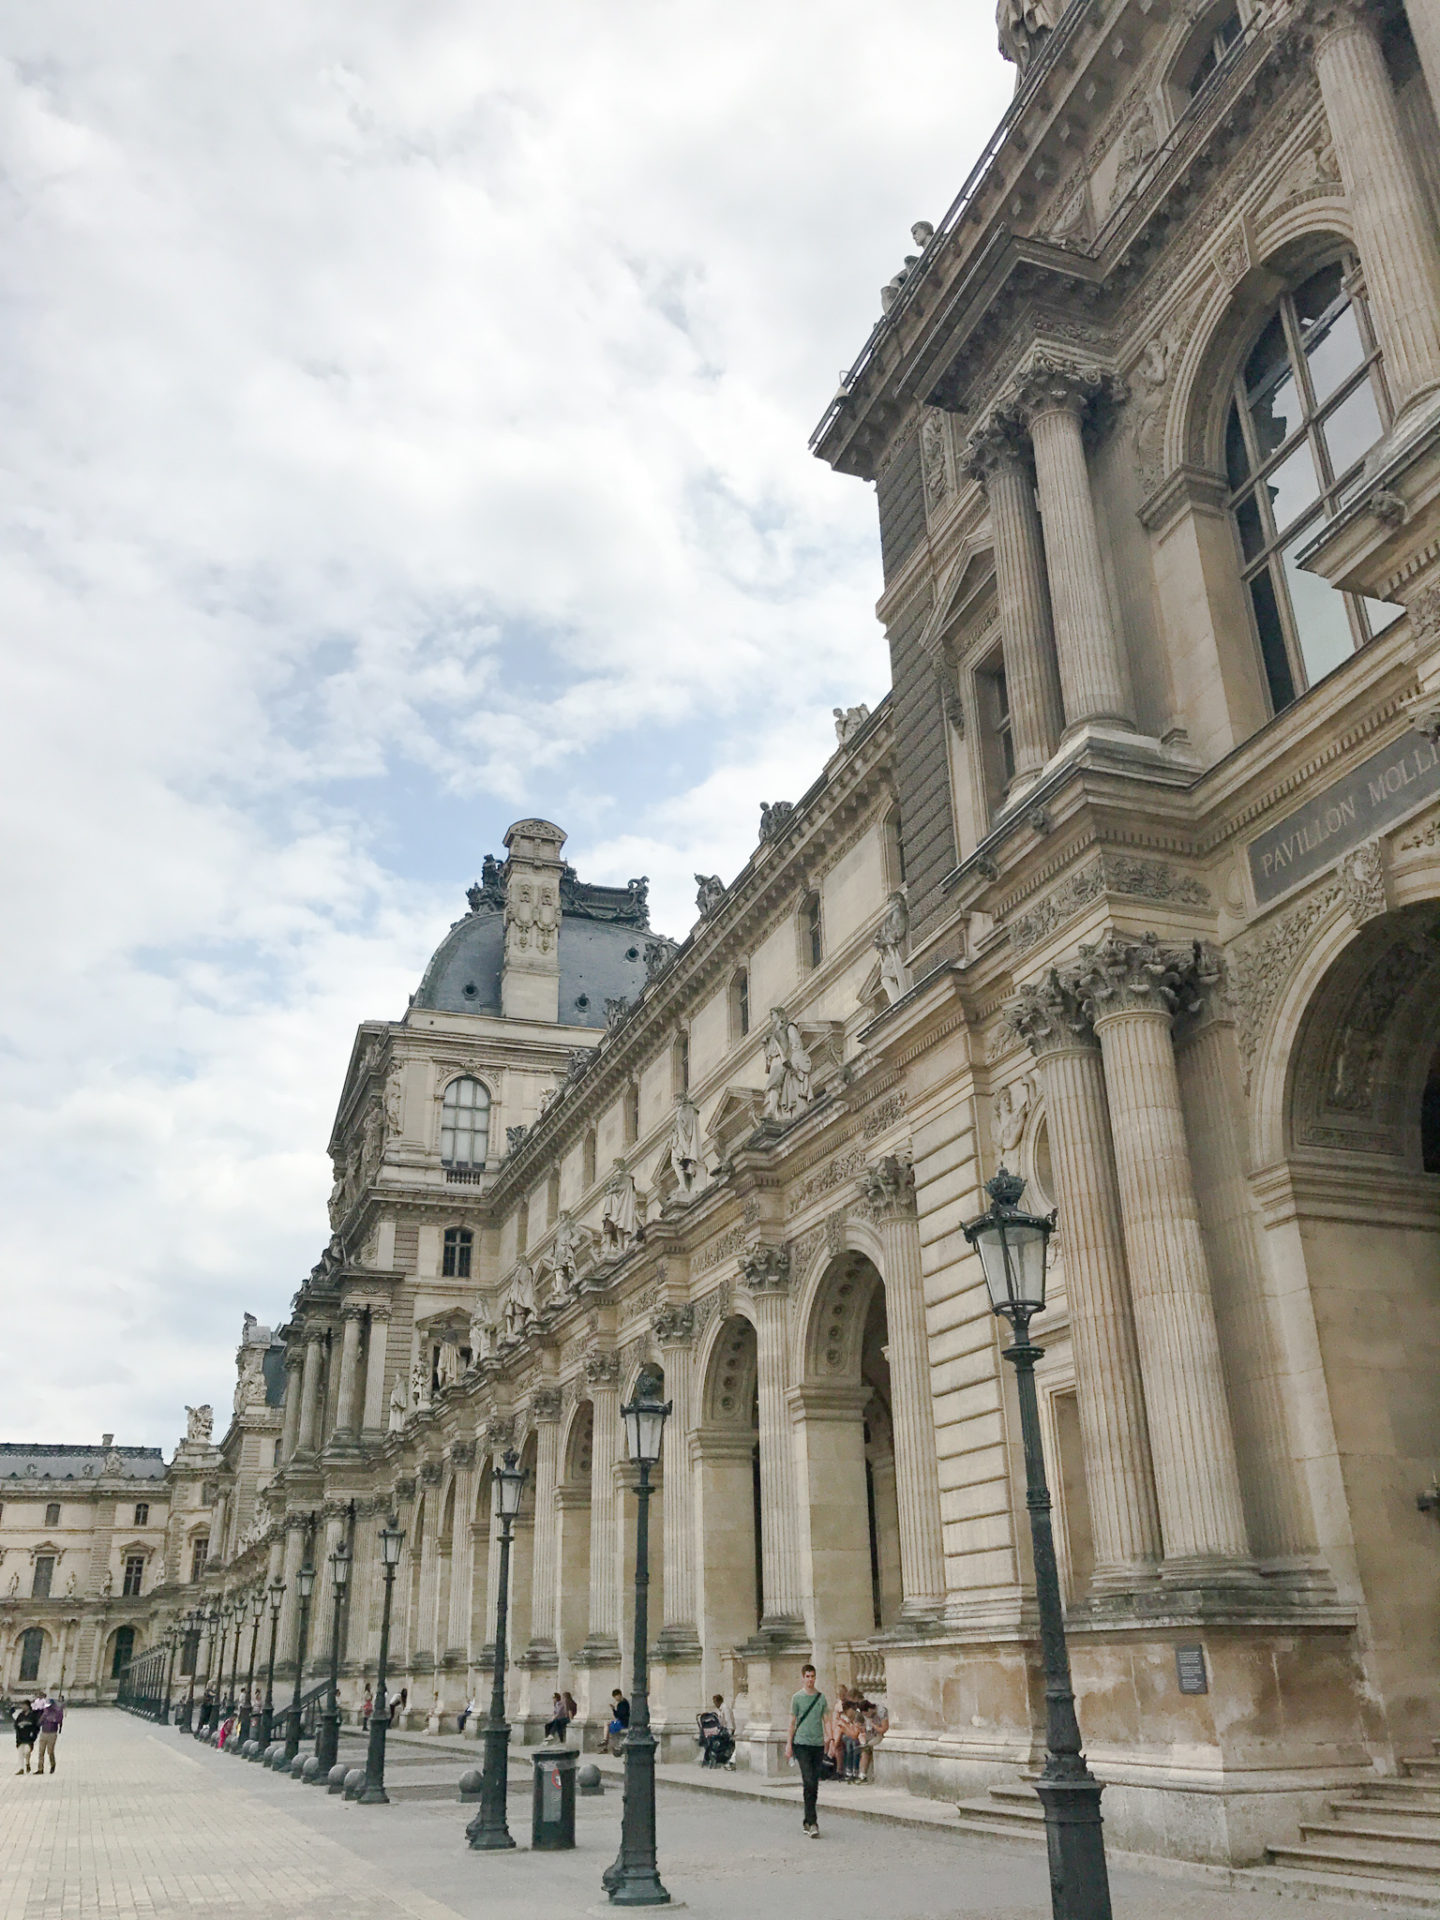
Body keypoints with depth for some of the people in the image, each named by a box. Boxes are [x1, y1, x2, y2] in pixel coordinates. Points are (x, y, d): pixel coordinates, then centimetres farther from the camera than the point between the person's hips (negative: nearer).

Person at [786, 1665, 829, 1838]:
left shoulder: (821, 1697, 10)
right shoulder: (797, 1698, 1)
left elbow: (825, 1720, 12)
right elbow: (793, 1722, 6)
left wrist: (829, 1739, 0)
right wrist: (789, 1744, 4)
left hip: (818, 1745, 4)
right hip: (802, 1743, -4)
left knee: (814, 1785, 7)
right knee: (809, 1782, -13)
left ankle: (807, 1819, 20)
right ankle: (812, 1822, -12)